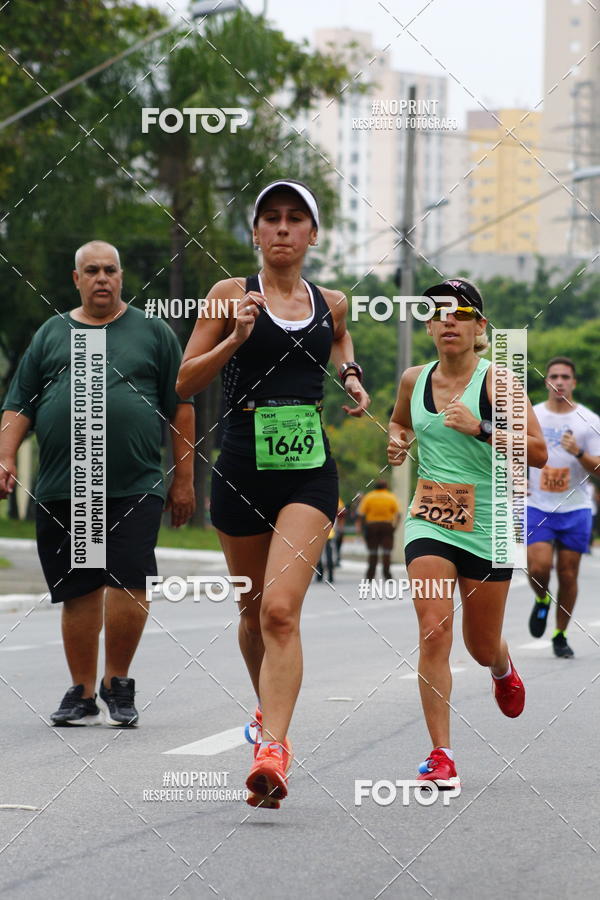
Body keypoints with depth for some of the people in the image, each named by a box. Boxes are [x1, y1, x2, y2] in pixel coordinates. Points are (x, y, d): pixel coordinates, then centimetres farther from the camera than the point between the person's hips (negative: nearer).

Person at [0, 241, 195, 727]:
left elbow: (180, 407, 10)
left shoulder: (153, 332, 11)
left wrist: (183, 478, 5)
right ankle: (83, 693, 13)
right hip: (62, 490, 2)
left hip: (134, 487, -2)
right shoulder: (51, 335, 16)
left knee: (127, 582, -11)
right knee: (77, 591, 4)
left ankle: (117, 683, 6)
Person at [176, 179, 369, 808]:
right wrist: (234, 339, -15)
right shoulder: (232, 295, 0)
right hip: (243, 467, 0)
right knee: (253, 611, 15)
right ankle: (269, 710, 41)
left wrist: (350, 373, 15)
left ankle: (273, 748, -24)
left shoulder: (330, 303, 8)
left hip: (309, 472, 0)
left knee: (281, 610, -17)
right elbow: (185, 383, -1)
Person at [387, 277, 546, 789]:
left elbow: (538, 452, -15)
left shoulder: (496, 381, -8)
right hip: (430, 522, 2)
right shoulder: (414, 380, 4)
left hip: (488, 526, -2)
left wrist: (480, 428, -25)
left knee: (482, 646, 11)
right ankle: (441, 756, -13)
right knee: (433, 634, -16)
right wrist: (398, 442, 4)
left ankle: (504, 670, 51)